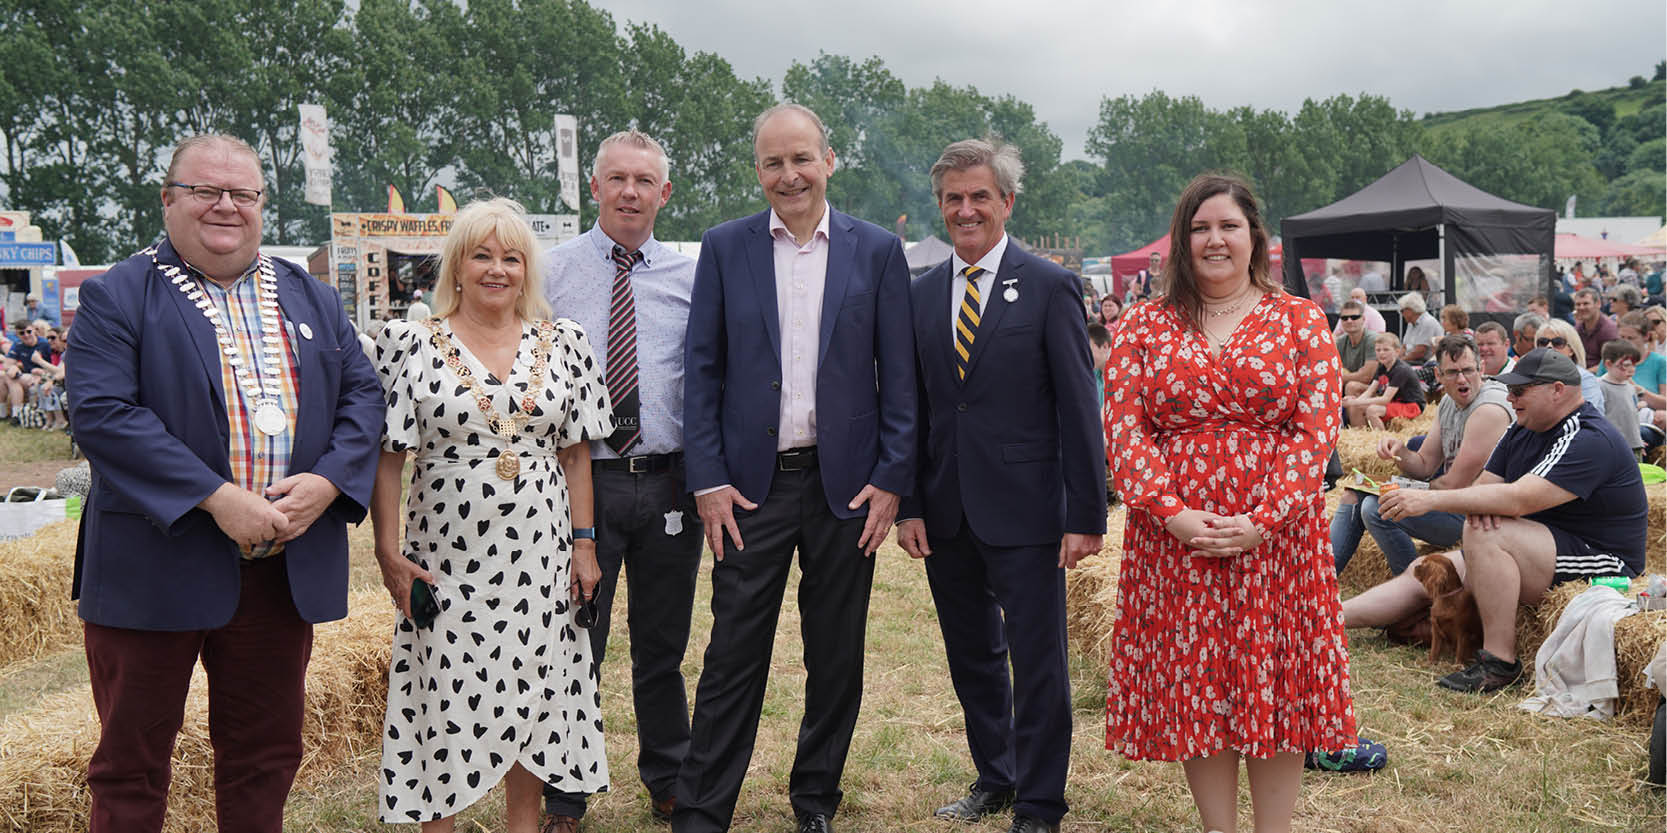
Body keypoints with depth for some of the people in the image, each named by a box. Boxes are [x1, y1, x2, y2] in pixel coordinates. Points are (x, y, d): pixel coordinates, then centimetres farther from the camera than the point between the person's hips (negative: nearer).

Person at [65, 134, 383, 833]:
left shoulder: (313, 300, 12)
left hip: (285, 568, 4)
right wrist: (216, 499, -22)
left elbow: (362, 395, 7)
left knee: (267, 752, 16)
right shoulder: (116, 297, -3)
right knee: (131, 760, 9)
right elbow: (100, 411, -15)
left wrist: (326, 482, -12)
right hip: (157, 565, -4)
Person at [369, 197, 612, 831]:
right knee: (447, 694, 4)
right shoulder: (412, 345, -2)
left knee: (533, 692, 10)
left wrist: (584, 544, 4)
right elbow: (386, 457, -1)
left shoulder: (563, 342, 5)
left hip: (540, 558, 2)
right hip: (447, 558, -2)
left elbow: (575, 452, 7)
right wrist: (388, 551, -6)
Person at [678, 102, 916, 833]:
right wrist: (707, 481, -5)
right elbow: (701, 371, 2)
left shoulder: (877, 251, 3)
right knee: (733, 657, 1)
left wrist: (891, 479, -4)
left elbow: (898, 375, 3)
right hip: (751, 483, -1)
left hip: (847, 484, 1)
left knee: (837, 657, 11)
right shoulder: (725, 247, 4)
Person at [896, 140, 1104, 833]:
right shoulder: (922, 294, 9)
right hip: (946, 513, 5)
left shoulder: (1048, 287, -4)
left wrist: (1086, 514, -11)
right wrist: (909, 505, 3)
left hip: (1023, 510, -5)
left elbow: (1078, 407, -7)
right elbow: (912, 409, 10)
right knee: (971, 657, 17)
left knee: (1038, 662, 3)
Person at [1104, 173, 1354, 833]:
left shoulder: (1300, 322, 3)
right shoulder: (1144, 327, 6)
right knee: (1195, 688, 7)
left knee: (1275, 682, 6)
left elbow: (1317, 431, -4)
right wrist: (1171, 512, -14)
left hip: (1276, 535, -1)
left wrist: (1261, 521, -14)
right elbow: (1125, 430, -1)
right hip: (1175, 539, 1)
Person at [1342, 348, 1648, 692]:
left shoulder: (1590, 440, -20)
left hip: (1599, 565, -9)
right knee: (1423, 573, 0)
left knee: (1485, 533, -32)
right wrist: (1481, 506, -22)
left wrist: (1430, 499, -34)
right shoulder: (1522, 431, 9)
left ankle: (1500, 661, -28)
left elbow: (1519, 499, -31)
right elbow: (1484, 485, 4)